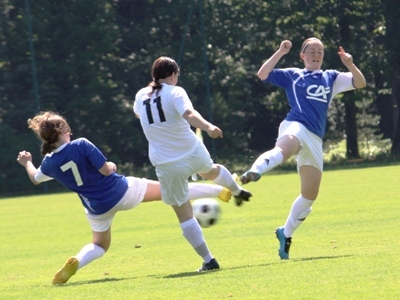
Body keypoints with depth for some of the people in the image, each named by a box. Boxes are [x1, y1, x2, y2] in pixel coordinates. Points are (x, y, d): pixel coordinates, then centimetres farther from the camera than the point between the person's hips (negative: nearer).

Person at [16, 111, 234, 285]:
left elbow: (36, 179, 17)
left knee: (99, 245, 26)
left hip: (97, 208, 4)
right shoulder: (81, 146, -18)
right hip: (121, 192, -4)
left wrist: (27, 163, 36)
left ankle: (75, 262, -7)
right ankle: (221, 191, 16)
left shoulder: (49, 163, -5)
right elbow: (106, 170, -18)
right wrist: (112, 165, 5)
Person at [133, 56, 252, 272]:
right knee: (211, 171, 37)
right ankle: (238, 192, 64)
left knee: (184, 214, 7)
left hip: (167, 164, 1)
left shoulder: (141, 96, 2)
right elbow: (189, 114, -33)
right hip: (193, 153, -1)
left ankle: (208, 260, 3)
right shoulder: (175, 92, -11)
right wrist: (208, 127, -48)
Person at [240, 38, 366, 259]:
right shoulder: (292, 76, 15)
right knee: (284, 150, -43)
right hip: (295, 127, -5)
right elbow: (262, 74, 5)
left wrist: (350, 64, -2)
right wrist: (280, 53, -2)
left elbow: (360, 83, 15)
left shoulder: (331, 78, 24)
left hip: (315, 140, 5)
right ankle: (254, 172, -72)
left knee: (310, 195, 5)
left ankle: (286, 234, 22)